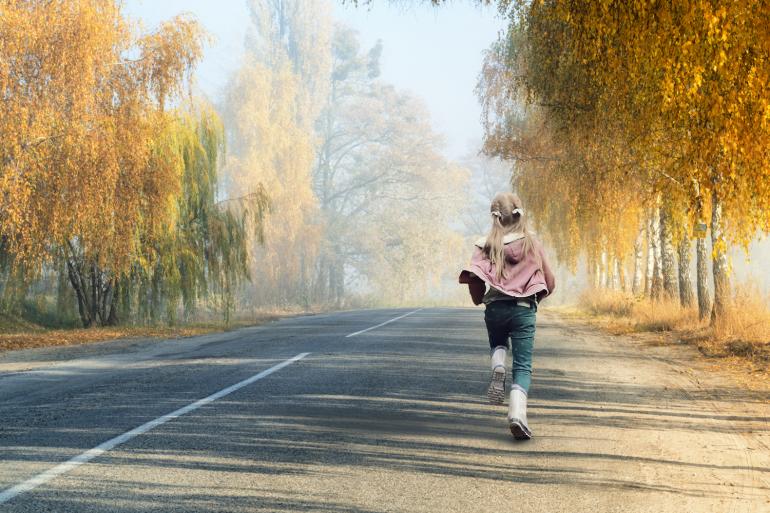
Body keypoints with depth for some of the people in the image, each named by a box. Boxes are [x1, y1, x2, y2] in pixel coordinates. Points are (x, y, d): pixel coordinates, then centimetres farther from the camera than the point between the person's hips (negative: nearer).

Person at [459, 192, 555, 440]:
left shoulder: (486, 245, 1)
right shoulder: (532, 244, 3)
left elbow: (473, 278, -13)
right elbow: (549, 283, 6)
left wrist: (479, 298, 8)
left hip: (494, 309, 1)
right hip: (524, 310, -1)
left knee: (498, 343, 32)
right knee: (523, 366, 1)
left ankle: (498, 368, -1)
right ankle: (517, 412, -21)